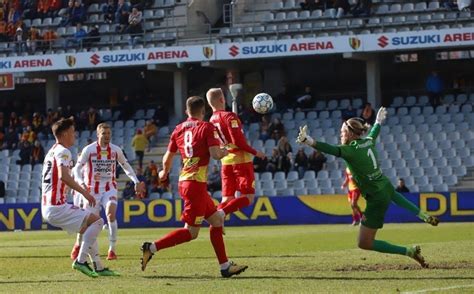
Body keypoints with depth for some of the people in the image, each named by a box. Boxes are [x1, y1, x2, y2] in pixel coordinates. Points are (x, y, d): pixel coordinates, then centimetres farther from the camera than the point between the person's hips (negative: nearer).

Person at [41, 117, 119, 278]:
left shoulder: (52, 151, 20)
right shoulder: (63, 151, -10)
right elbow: (63, 176, -27)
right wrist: (84, 192, -21)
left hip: (48, 208, 10)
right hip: (57, 208, -10)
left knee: (90, 228, 20)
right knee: (97, 221, -11)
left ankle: (99, 267, 19)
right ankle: (80, 260, -15)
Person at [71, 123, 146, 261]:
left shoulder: (115, 150, 1)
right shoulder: (89, 150, -7)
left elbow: (126, 166, 15)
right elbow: (78, 168, -6)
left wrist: (136, 182, 6)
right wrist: (81, 183, -24)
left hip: (109, 188, 1)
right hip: (92, 189, -1)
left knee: (111, 214, -24)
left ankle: (112, 249, -18)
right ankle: (78, 244, 33)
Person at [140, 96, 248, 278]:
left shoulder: (178, 130, 10)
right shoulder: (207, 127, -7)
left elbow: (167, 158, 14)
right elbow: (215, 154, -17)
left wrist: (165, 173, 34)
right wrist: (227, 151, 5)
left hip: (184, 181, 8)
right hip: (196, 183, -8)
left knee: (217, 220, 15)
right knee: (191, 232, -4)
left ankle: (225, 266, 16)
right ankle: (152, 248, -12)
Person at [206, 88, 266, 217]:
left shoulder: (212, 121, 8)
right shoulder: (229, 116, -12)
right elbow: (238, 141, -18)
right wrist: (255, 152, -7)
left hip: (226, 163, 6)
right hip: (241, 161, -6)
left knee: (227, 199, 9)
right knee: (248, 198, -4)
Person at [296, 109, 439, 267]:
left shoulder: (351, 150, -23)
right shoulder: (368, 142, -1)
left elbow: (330, 149, -40)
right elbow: (374, 132, 23)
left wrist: (307, 141, -52)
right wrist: (379, 121, 45)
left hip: (376, 200, -9)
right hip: (386, 187, 9)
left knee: (364, 243, -4)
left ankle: (409, 252, -7)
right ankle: (423, 215, 53)